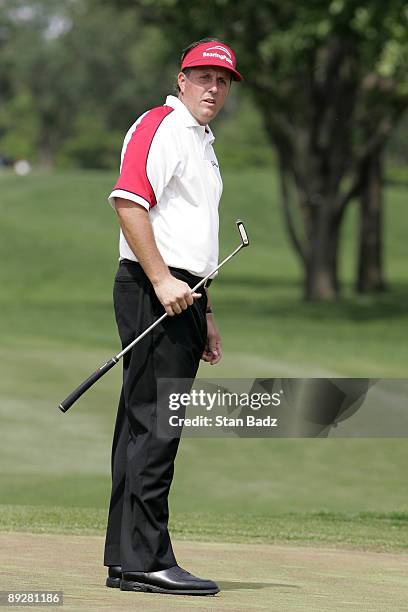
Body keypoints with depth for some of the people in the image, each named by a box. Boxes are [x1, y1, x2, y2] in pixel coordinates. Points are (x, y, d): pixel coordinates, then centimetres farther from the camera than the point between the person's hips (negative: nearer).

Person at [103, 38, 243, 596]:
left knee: (152, 428, 10)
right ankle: (144, 561, -12)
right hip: (152, 292, -10)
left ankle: (127, 560, 13)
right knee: (153, 425, -12)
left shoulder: (202, 142, 24)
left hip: (181, 297, 10)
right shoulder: (160, 126, -7)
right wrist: (162, 281, -25)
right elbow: (129, 201, -20)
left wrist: (204, 315, 23)